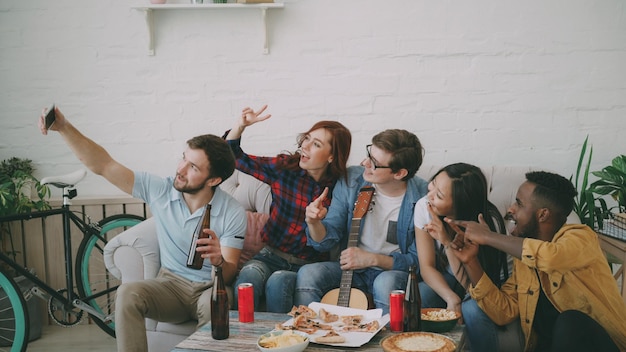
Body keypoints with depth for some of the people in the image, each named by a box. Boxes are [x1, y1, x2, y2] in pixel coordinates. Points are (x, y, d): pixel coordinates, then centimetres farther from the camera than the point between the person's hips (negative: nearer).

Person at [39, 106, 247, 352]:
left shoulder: (233, 214, -12)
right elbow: (103, 165, -7)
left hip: (210, 289, -3)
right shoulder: (159, 190, -6)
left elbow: (228, 275, -12)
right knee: (128, 293, -29)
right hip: (171, 284, 3)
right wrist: (64, 127, -18)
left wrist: (219, 262, -37)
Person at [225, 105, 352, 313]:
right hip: (272, 255, 2)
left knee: (278, 282, -34)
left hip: (309, 265, -2)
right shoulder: (284, 167, 1)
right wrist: (240, 126, -9)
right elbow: (233, 156, 8)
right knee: (249, 276, -32)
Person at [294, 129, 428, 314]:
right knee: (307, 274, -24)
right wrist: (314, 223, -23)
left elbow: (418, 259, -9)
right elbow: (328, 240, -1)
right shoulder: (351, 179, -6)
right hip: (350, 267, 3)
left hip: (395, 271, -3)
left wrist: (372, 259, -21)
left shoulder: (423, 197, -16)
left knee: (386, 283, -36)